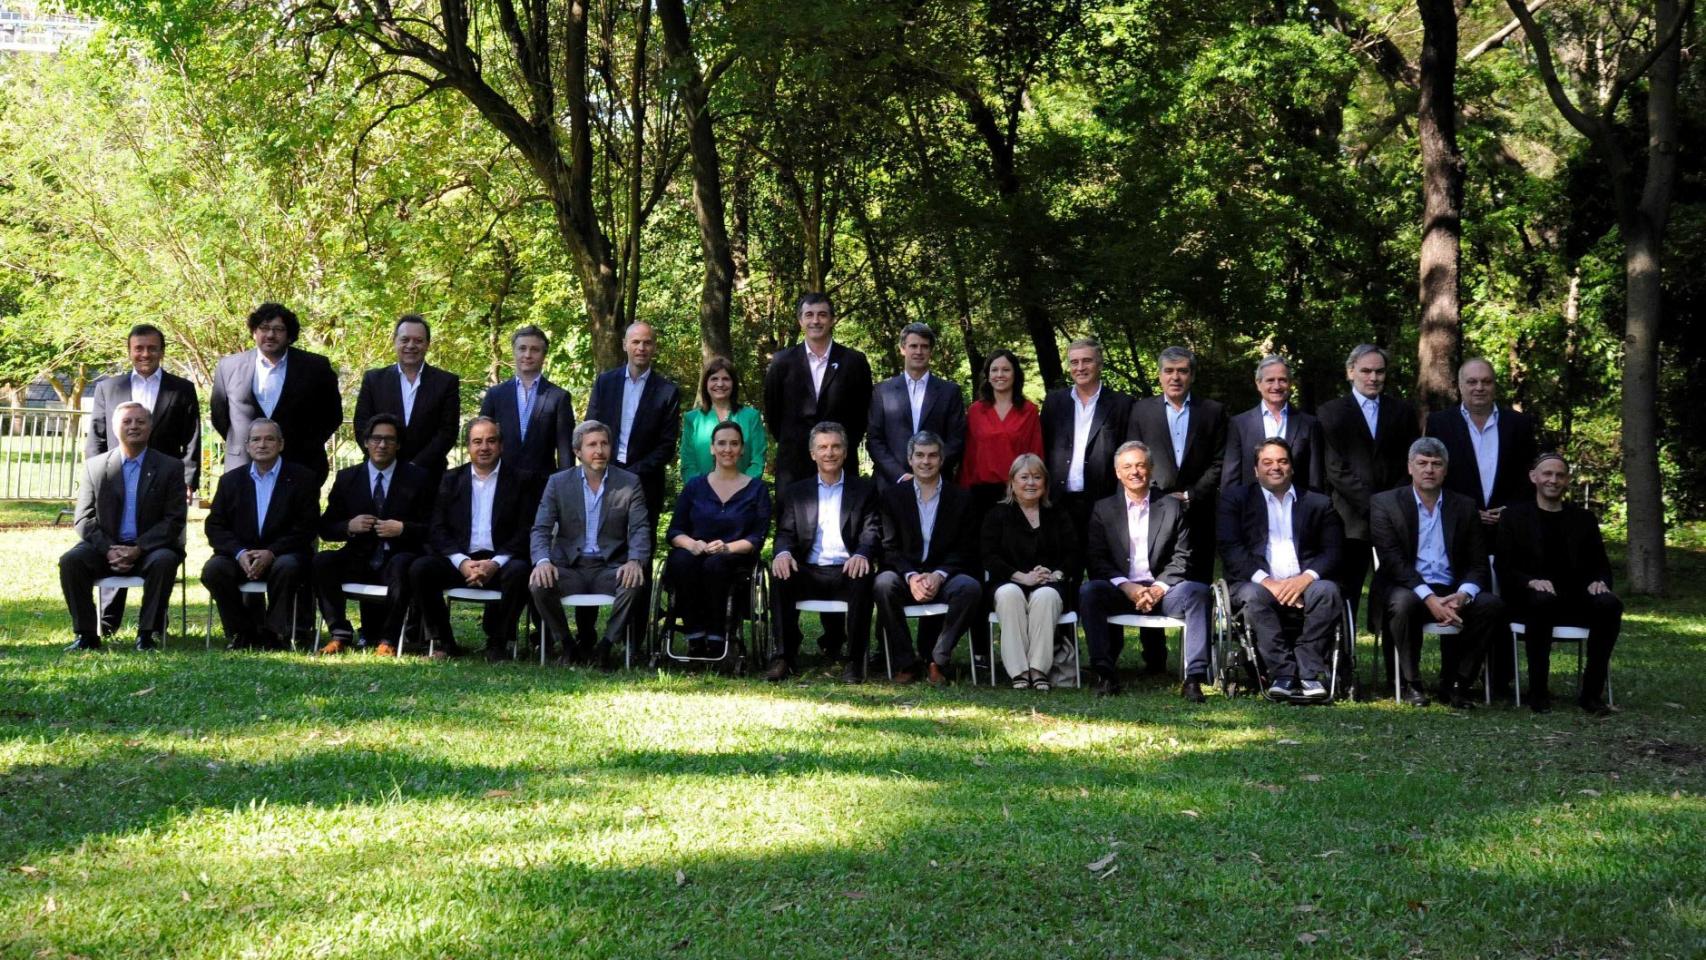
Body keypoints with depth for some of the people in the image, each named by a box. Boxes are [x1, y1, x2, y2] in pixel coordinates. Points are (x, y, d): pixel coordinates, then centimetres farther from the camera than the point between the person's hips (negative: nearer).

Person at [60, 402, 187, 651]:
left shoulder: (170, 468, 3)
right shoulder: (94, 466, 8)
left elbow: (174, 520, -4)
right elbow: (85, 519, 3)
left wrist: (138, 549, -17)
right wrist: (109, 550, -15)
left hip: (150, 549, -2)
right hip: (105, 548, 2)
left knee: (164, 561, -34)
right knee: (71, 560, -25)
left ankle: (146, 634, -24)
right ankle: (87, 634, -18)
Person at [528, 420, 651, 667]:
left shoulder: (629, 483, 7)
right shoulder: (558, 483, 8)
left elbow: (640, 529, -2)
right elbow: (541, 529, 2)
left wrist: (635, 561, -24)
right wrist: (542, 561, -21)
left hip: (610, 568, 0)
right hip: (569, 568, 1)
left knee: (634, 582, -33)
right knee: (539, 584, -30)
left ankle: (606, 646, -14)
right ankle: (566, 646, -6)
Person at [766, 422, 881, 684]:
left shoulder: (865, 490, 14)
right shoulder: (796, 492, 19)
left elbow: (872, 532, 2)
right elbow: (786, 533, 9)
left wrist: (861, 555, -23)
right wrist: (783, 553, -17)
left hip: (847, 573, -1)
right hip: (808, 573, 1)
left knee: (863, 578, -35)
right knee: (779, 575, -29)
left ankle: (855, 660, -24)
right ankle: (784, 656, -22)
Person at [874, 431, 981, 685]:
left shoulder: (960, 499, 8)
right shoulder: (893, 496, 8)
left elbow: (964, 550, 2)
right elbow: (890, 548, 0)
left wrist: (938, 576, -16)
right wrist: (911, 577, -19)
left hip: (943, 576, 0)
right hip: (905, 575, 0)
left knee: (970, 588, -32)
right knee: (883, 584, -33)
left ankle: (938, 659, -19)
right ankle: (904, 662, -21)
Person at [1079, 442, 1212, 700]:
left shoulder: (1172, 507, 12)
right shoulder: (1103, 509, 12)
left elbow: (1181, 558, 4)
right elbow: (1095, 560, 2)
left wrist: (1158, 589, -13)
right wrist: (1127, 587, -13)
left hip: (1161, 590, 0)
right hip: (1120, 590, 0)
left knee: (1197, 591, -30)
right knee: (1088, 591, -31)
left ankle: (1193, 677, -31)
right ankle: (1105, 673, -29)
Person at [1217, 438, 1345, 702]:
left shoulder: (1319, 503, 19)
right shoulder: (1237, 499, 15)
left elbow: (1334, 550, 7)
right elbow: (1230, 549, 1)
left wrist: (1306, 577, -14)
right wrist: (1265, 581, -15)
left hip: (1302, 585, 1)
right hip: (1258, 583, -1)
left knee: (1327, 591, -31)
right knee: (1254, 595, -35)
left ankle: (1310, 674, -32)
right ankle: (1283, 674, -36)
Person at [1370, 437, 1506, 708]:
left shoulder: (1464, 507, 12)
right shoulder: (1385, 503, 3)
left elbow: (1478, 564, 7)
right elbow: (1392, 561, -9)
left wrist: (1463, 595, -16)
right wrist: (1429, 598, -23)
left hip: (1452, 593, 3)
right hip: (1408, 589, -3)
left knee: (1492, 605, -25)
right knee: (1404, 602, -37)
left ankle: (1453, 683, -12)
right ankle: (1409, 684, -17)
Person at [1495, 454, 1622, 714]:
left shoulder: (1583, 519, 18)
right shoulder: (1514, 516, 10)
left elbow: (1601, 565, 17)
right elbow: (1504, 569, 2)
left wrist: (1599, 581, -9)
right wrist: (1531, 582, -19)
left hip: (1577, 602, 3)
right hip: (1530, 601, -3)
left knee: (1610, 604, -28)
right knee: (1543, 600, -38)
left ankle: (1592, 692, -22)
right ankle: (1537, 691, -28)